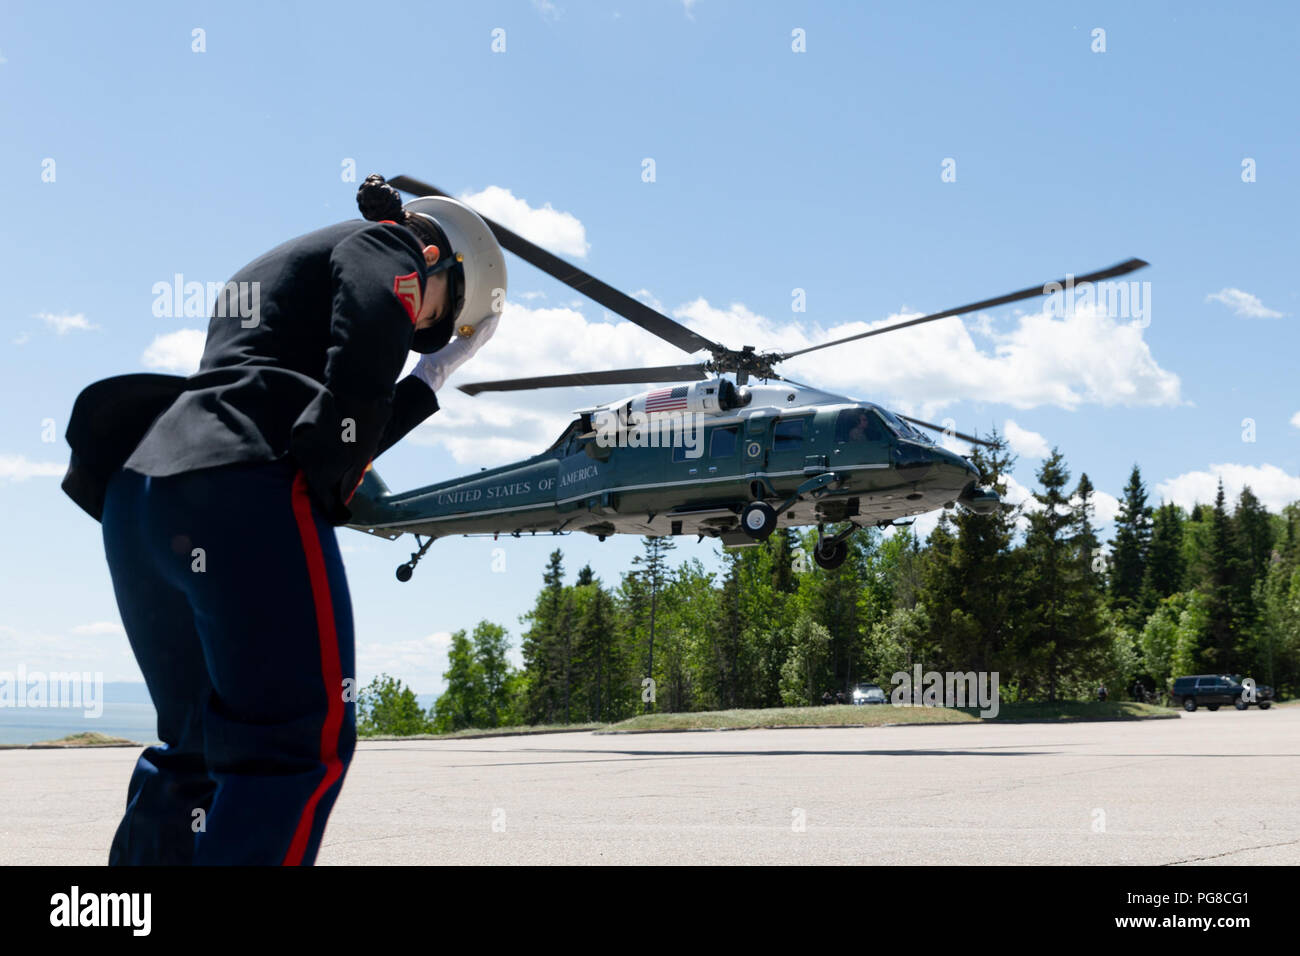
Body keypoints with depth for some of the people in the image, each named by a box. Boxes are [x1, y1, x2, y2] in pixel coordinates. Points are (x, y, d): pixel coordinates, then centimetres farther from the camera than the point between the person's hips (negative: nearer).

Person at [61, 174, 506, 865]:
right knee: (304, 739, -11)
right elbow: (366, 338, -11)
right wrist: (329, 480, -4)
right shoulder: (382, 243, 12)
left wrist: (431, 380, 39)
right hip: (242, 491, -9)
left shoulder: (270, 273, 38)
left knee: (197, 748, 15)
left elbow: (341, 441, 31)